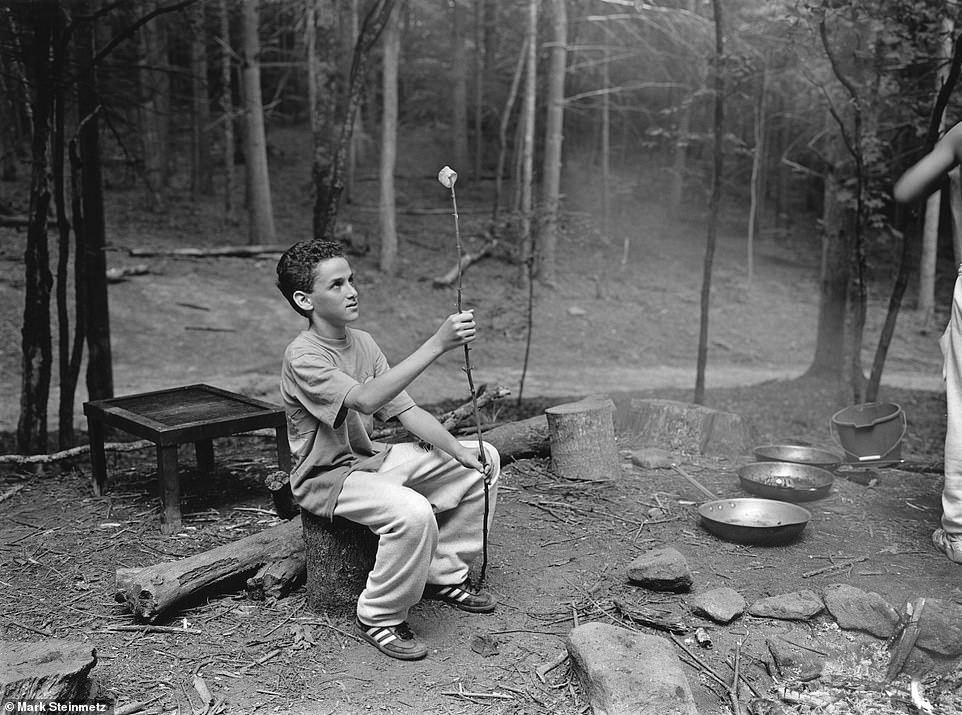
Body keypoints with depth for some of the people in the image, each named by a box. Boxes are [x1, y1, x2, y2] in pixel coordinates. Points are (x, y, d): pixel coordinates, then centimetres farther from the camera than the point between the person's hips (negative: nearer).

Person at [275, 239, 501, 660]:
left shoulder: (362, 343, 3)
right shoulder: (303, 357, -22)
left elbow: (407, 412, 1)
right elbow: (366, 399, -39)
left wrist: (461, 453, -12)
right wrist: (437, 344, -43)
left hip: (371, 458, 8)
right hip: (326, 477, -8)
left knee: (483, 461, 5)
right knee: (413, 513, -35)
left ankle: (444, 574, 15)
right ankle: (378, 619, -10)